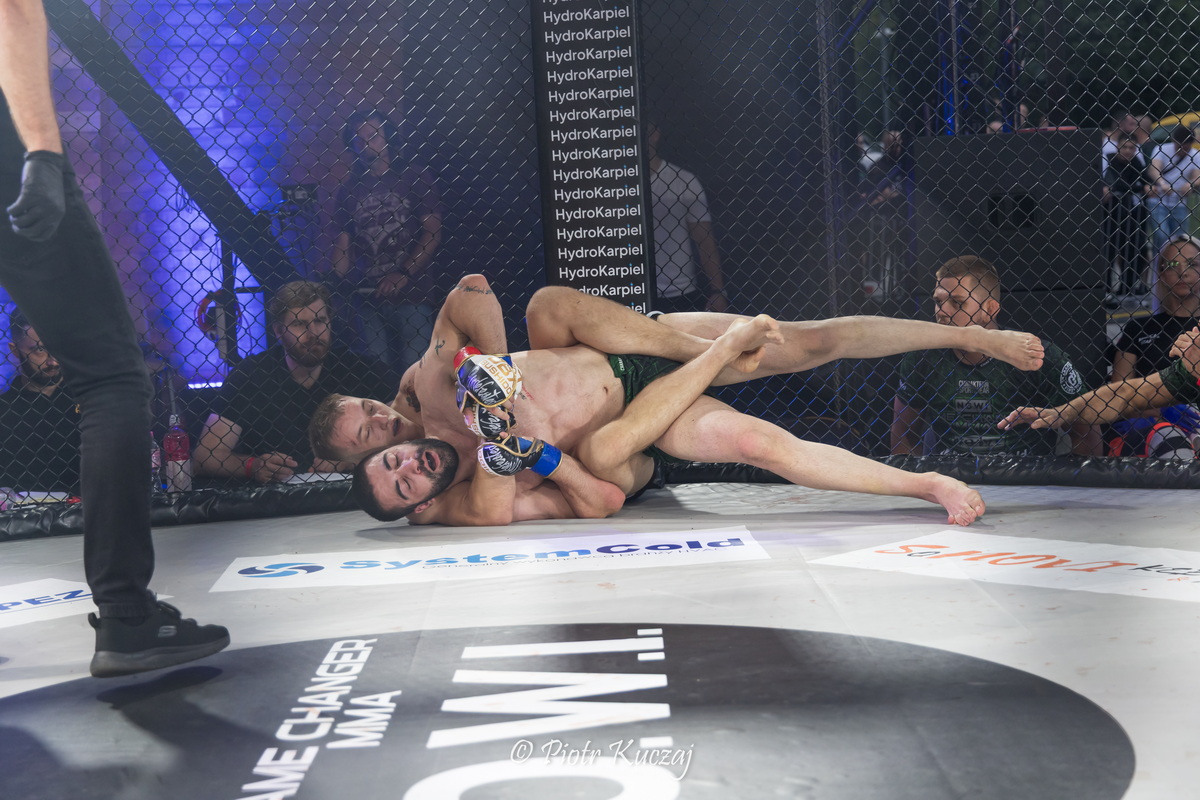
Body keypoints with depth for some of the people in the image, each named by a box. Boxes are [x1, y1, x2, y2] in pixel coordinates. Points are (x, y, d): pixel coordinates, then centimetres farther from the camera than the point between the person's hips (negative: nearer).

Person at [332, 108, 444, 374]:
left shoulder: (415, 178, 9)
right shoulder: (349, 191, 18)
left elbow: (433, 233, 0)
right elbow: (343, 243, 11)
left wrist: (404, 273, -13)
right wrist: (338, 278, -9)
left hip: (411, 295, -3)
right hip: (368, 297, 3)